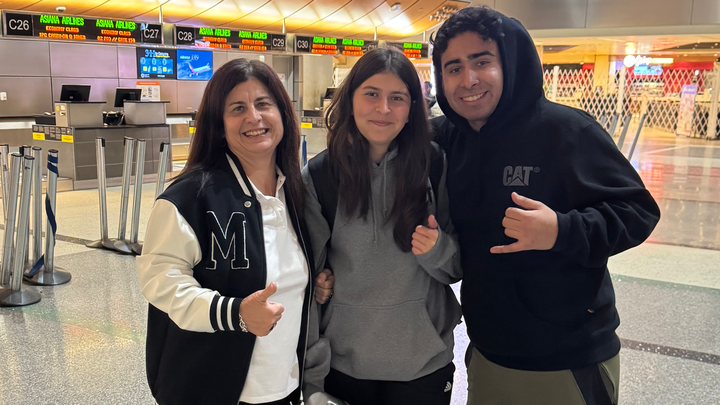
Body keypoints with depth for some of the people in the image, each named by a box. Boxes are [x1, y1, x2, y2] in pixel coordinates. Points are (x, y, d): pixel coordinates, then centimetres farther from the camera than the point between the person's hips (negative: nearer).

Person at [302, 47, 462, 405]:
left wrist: (438, 249, -20)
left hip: (424, 362, 1)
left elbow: (460, 268, 2)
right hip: (343, 362, 0)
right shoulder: (317, 176, -7)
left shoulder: (435, 168, -6)